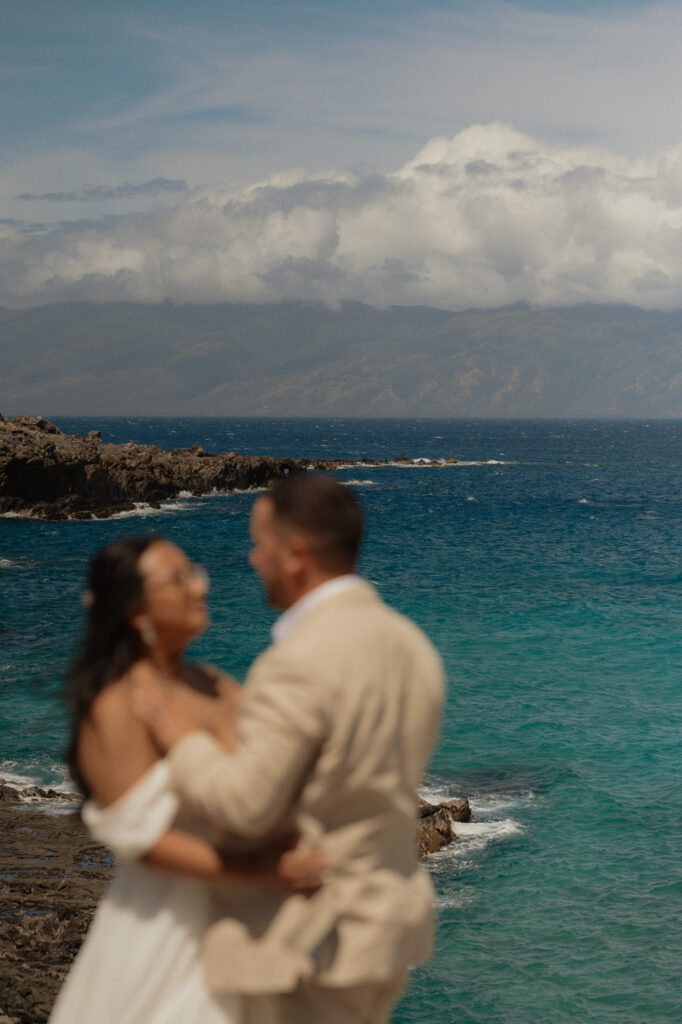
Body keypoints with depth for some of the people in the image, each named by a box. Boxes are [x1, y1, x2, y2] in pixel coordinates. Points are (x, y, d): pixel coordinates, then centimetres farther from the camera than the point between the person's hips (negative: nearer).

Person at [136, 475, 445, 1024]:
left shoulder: (298, 665, -24)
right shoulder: (411, 645, 4)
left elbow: (244, 806, -26)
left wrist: (182, 736, -8)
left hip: (311, 943, -9)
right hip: (387, 916, 9)